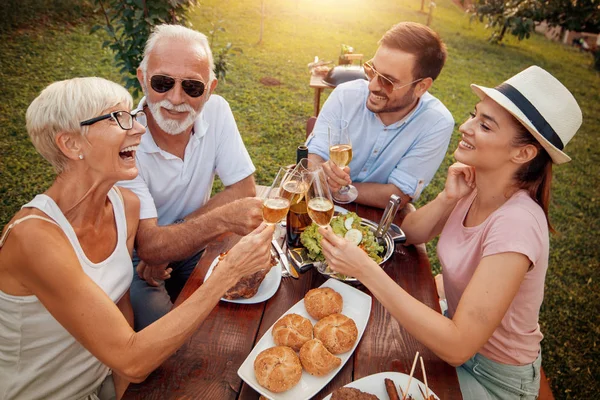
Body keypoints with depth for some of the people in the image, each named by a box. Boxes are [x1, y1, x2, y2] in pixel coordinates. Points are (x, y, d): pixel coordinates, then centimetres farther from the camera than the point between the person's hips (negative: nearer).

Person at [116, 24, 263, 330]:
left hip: (191, 247, 4)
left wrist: (168, 243, -19)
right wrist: (222, 219, -46)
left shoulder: (216, 111, -14)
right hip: (132, 257, -3)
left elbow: (245, 191, -14)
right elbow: (147, 245, -28)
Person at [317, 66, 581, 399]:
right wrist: (449, 198, -21)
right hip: (457, 329, 5)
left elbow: (458, 346, -36)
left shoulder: (515, 224, -34)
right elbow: (410, 233, -2)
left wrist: (367, 270, -41)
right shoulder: (475, 188, -12)